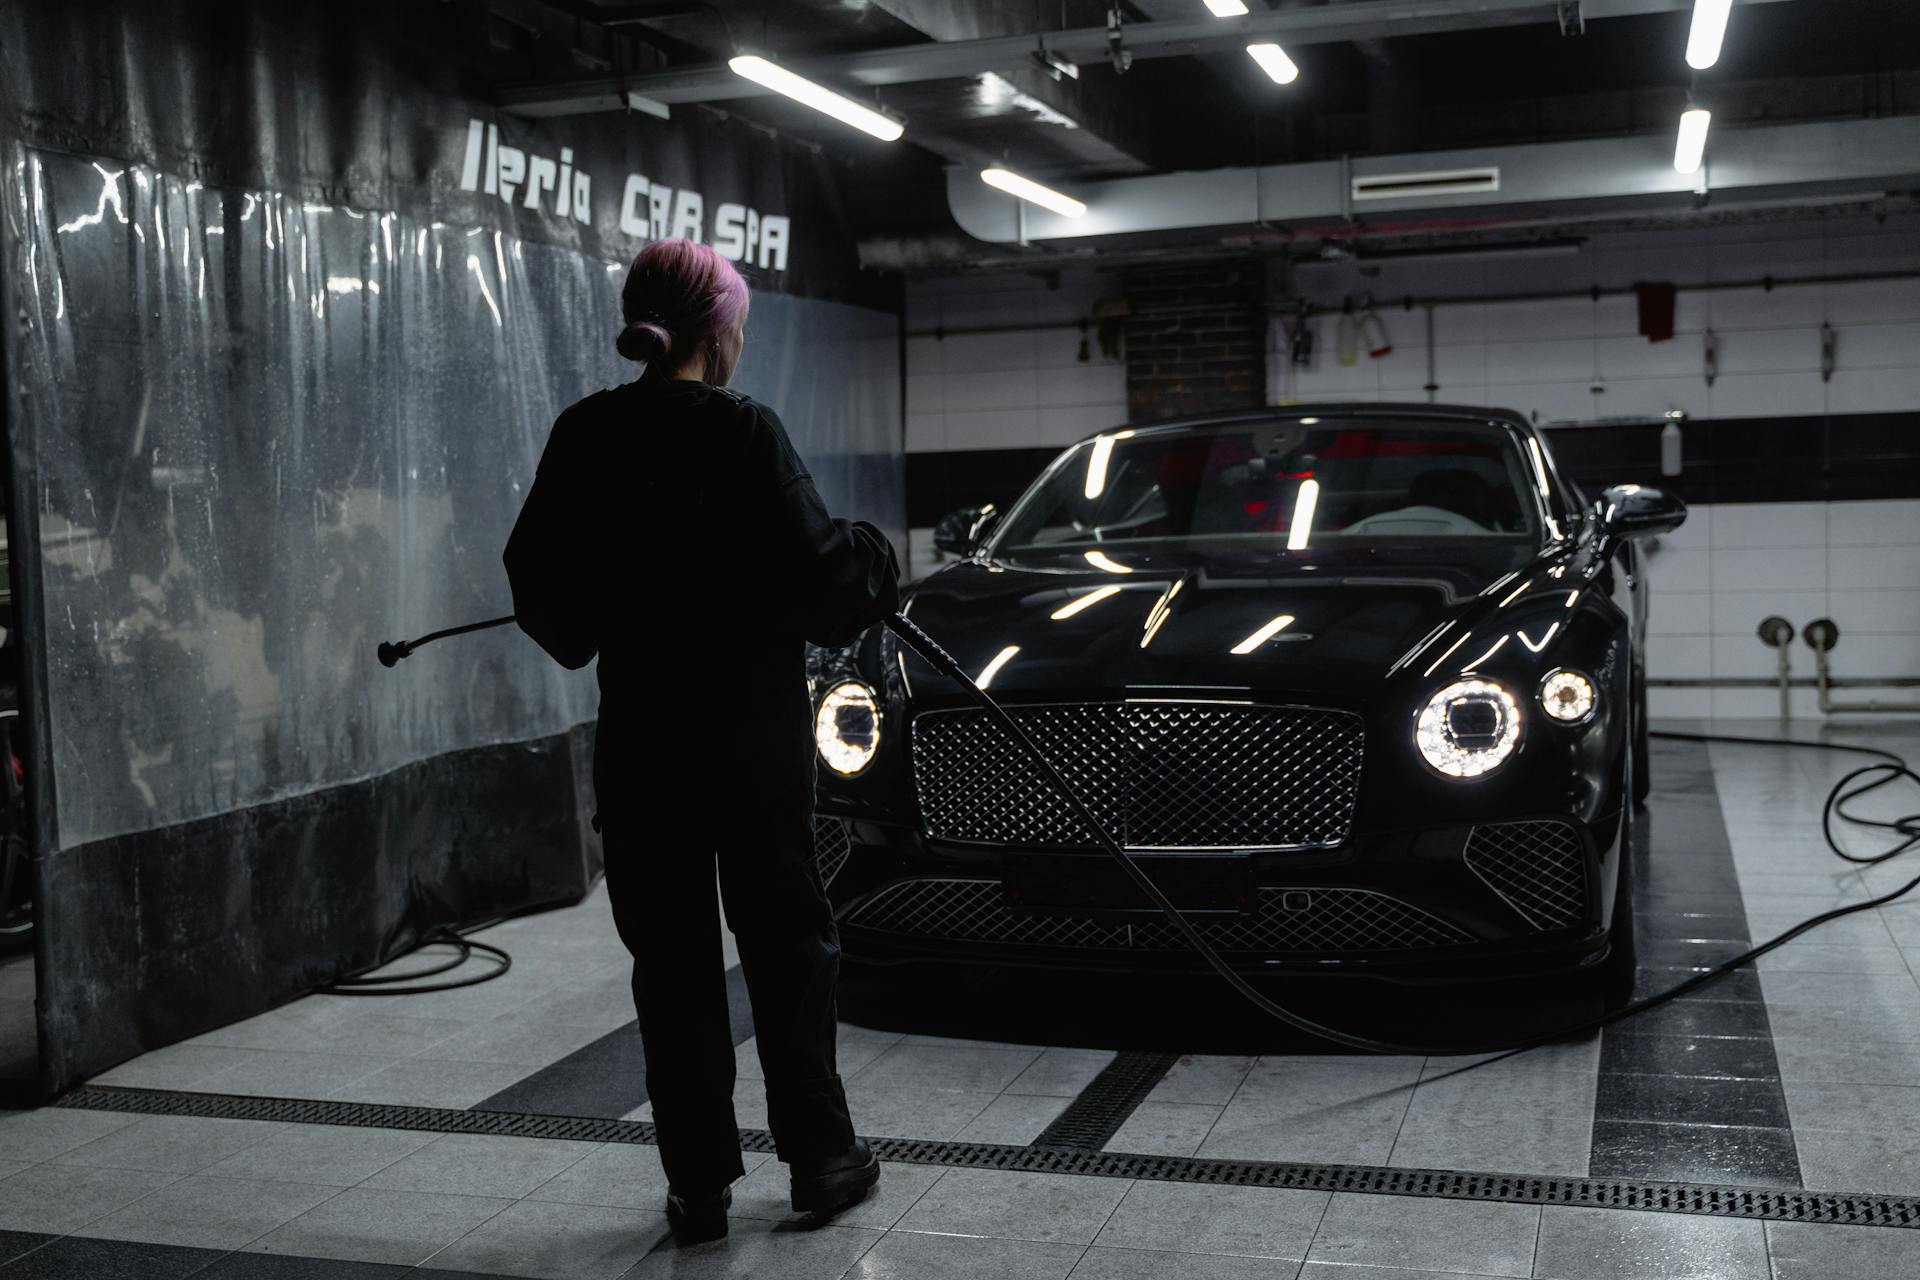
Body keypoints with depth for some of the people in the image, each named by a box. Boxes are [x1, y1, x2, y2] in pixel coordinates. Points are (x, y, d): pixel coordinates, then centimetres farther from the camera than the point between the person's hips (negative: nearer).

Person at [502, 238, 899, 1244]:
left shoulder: (584, 436, -1)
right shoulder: (743, 432, -13)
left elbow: (538, 578, 4)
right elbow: (815, 567, -15)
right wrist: (877, 567, 6)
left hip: (639, 736, 3)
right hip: (753, 734, -3)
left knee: (670, 957, 10)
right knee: (785, 944, 11)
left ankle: (697, 1184, 15)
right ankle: (820, 1158, 20)